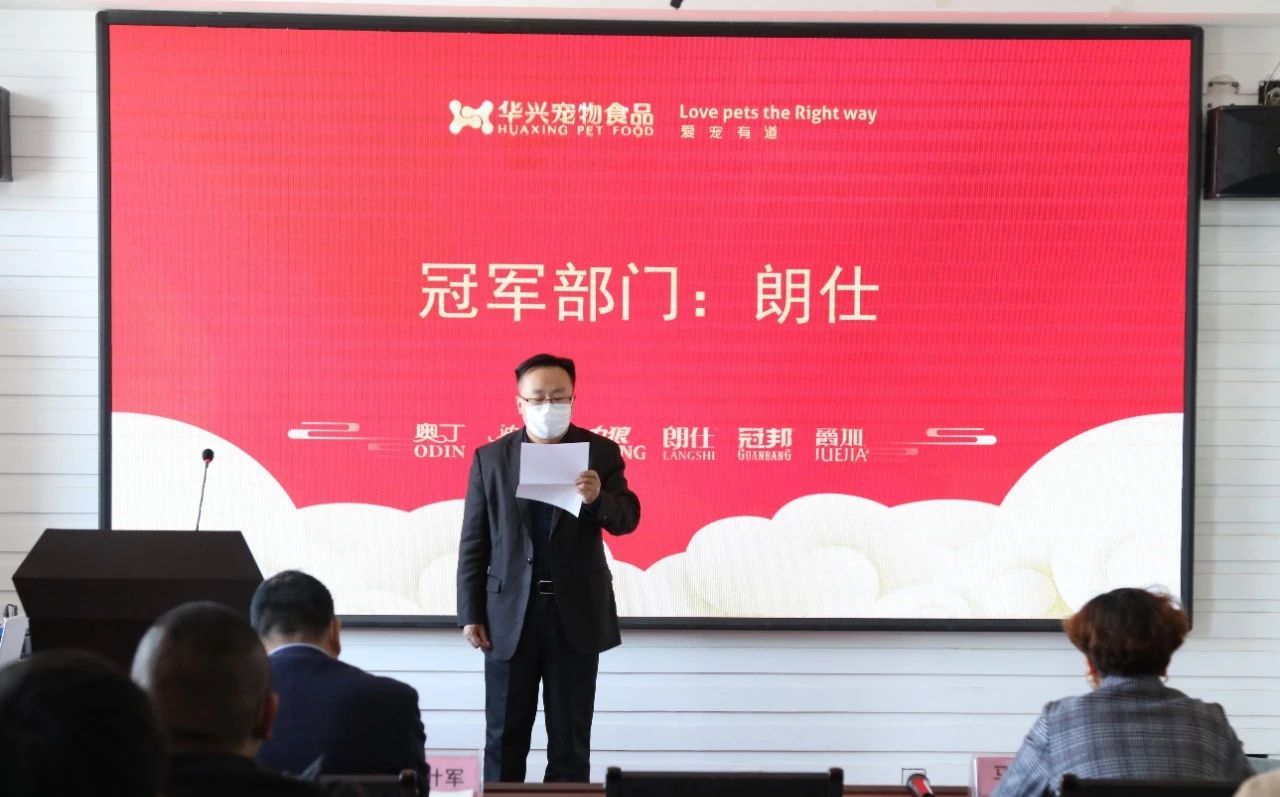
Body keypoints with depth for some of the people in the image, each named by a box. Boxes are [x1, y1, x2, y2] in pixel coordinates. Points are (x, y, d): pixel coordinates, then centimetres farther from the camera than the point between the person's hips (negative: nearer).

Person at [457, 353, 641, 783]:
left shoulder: (601, 452, 0)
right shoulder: (490, 458, 2)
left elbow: (627, 519, -7)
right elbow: (474, 543, 3)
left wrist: (598, 498, -29)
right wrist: (471, 613, -2)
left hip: (577, 612, 0)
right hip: (510, 612, 1)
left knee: (571, 738, 8)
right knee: (504, 737, 8)